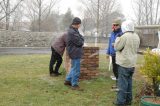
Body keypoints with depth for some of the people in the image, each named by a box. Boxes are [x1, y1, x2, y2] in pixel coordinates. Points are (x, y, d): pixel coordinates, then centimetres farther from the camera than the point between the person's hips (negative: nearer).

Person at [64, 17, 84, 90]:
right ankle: (74, 85, 6)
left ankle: (68, 80, 32)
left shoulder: (75, 31, 15)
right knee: (76, 69, -3)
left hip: (75, 53, 11)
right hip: (75, 53, -11)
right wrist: (82, 42, -1)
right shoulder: (72, 32, -20)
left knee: (74, 67, 22)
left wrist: (81, 41, -4)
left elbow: (82, 39, 14)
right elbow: (79, 42, -20)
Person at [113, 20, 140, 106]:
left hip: (124, 63, -8)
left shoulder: (125, 36, -18)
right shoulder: (136, 37, 8)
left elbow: (117, 47, -10)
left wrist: (117, 39, 3)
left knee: (122, 82, -3)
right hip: (132, 63, 8)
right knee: (129, 81, 15)